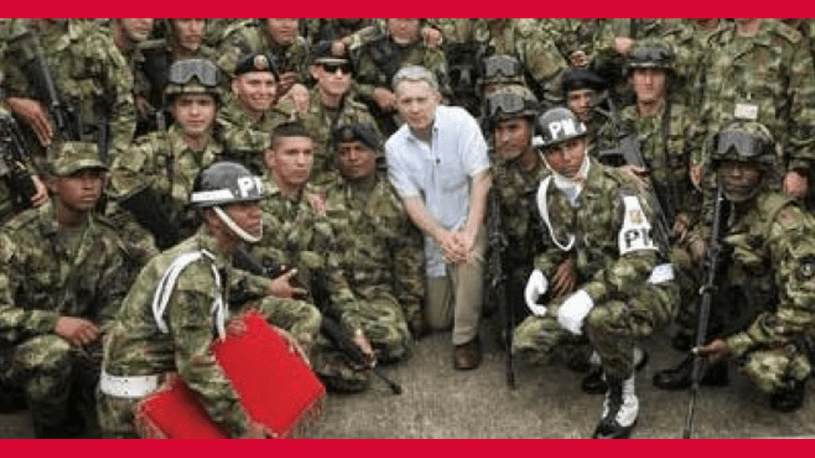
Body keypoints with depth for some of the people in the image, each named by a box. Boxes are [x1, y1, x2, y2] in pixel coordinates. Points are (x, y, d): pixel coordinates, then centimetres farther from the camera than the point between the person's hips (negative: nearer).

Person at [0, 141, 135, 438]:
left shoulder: (107, 243, 3)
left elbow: (112, 313, 3)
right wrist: (55, 322, -32)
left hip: (79, 345, 4)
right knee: (54, 353, -36)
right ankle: (51, 435, -6)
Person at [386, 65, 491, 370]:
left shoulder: (460, 122, -15)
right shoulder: (395, 147, -6)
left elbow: (481, 179, -19)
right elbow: (411, 200, -9)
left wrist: (469, 234, -28)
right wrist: (442, 236, -26)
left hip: (469, 221, -3)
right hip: (434, 232, 4)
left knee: (468, 258, -38)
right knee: (436, 321, 9)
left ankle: (466, 339, -16)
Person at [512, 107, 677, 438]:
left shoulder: (618, 190, -22)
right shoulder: (548, 192, 0)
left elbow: (639, 260, -30)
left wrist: (589, 295, -41)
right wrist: (540, 273, -2)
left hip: (649, 289, -7)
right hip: (596, 290, 7)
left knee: (601, 318, -41)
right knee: (526, 343, -9)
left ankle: (623, 400, -11)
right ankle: (615, 349, 14)